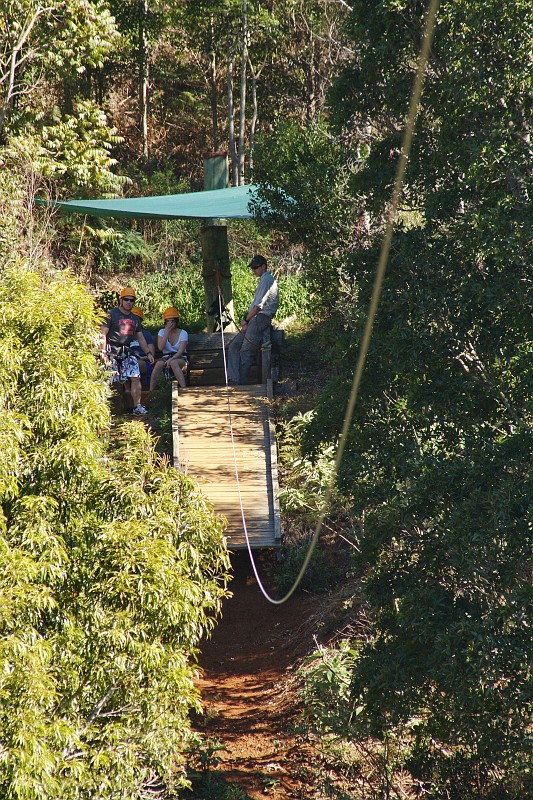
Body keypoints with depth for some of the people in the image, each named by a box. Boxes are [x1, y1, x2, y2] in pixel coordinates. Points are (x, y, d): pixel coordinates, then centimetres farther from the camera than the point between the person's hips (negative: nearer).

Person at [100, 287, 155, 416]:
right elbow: (103, 334, -7)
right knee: (108, 381, -8)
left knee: (136, 378, -5)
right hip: (113, 352, -5)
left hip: (128, 351, 5)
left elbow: (140, 338, 24)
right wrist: (103, 352, -16)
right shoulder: (111, 314, -2)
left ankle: (137, 406, 0)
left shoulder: (135, 319, 18)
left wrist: (148, 353, 14)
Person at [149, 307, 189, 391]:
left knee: (173, 363, -39)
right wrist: (167, 332, -11)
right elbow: (160, 348, -10)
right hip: (166, 357, 2)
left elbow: (180, 352, -12)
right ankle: (151, 391, -36)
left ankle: (183, 388, -47)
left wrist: (171, 359, -29)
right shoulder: (162, 332, 7)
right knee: (158, 364, -34)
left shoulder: (183, 333, 0)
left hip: (180, 359, -2)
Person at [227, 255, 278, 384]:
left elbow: (259, 305, -15)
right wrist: (246, 319, 9)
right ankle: (233, 379, -9)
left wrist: (246, 321, -10)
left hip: (260, 319, -10)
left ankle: (241, 383, -9)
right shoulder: (264, 279, 24)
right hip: (255, 320, 10)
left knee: (245, 352, -11)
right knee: (234, 346, 1)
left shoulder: (267, 279, -9)